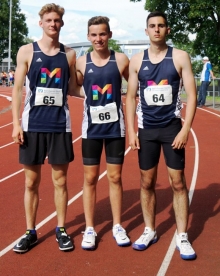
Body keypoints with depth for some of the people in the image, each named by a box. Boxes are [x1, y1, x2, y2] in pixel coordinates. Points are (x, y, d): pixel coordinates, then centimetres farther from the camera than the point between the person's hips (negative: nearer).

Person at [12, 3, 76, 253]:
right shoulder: (27, 51, 2)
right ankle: (30, 232, 20)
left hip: (60, 125, 1)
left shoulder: (69, 54, 6)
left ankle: (61, 229, 21)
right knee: (31, 181, 7)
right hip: (32, 124, -1)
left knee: (60, 180, 7)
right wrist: (16, 123, -6)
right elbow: (17, 89, 0)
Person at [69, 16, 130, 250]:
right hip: (91, 128, 1)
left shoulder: (121, 60, -3)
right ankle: (89, 229, 17)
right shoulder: (81, 62, -1)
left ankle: (117, 226, 21)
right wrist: (90, 94, -7)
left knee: (115, 177, 7)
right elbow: (73, 89, 11)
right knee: (90, 178, 6)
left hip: (115, 127, 0)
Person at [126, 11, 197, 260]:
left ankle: (182, 236, 12)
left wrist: (185, 129, -12)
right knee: (146, 182, 8)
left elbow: (191, 94, -5)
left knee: (178, 182, 1)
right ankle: (149, 231, 23)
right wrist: (131, 131, -1)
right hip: (146, 129, 2)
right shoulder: (137, 60, 4)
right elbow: (130, 97, 6)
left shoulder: (180, 57, -3)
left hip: (172, 128, -2)